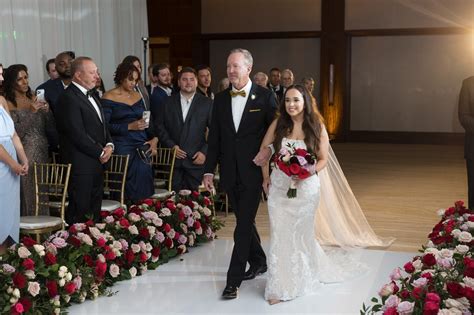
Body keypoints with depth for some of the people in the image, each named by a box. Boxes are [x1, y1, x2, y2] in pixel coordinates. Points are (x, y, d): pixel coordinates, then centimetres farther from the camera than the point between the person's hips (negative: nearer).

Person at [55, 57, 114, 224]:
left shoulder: (91, 94, 16)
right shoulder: (68, 98, -14)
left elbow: (102, 124, 20)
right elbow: (78, 134, -19)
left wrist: (109, 145, 2)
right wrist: (100, 153, -10)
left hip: (98, 161, 9)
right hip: (80, 164, -9)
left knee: (95, 208, 12)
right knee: (80, 210, -2)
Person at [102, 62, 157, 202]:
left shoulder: (137, 96, 17)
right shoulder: (108, 98, 1)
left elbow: (145, 120, 22)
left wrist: (154, 138, 4)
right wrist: (130, 127, -15)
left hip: (142, 144, 4)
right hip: (122, 146, -4)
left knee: (144, 174, -19)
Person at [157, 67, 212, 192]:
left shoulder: (207, 103, 5)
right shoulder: (169, 102, 11)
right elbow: (160, 126, 10)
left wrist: (205, 152, -6)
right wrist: (171, 146, -3)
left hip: (196, 160, -1)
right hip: (173, 158, 2)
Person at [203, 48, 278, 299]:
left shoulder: (265, 97, -5)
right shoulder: (220, 99, 7)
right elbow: (214, 138, 8)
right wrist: (209, 170, 4)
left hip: (253, 171, -5)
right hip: (230, 172, 5)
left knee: (244, 224, -5)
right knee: (244, 221, 16)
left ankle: (233, 280, 0)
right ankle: (258, 262, 36)